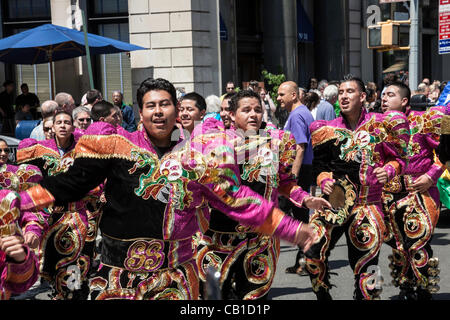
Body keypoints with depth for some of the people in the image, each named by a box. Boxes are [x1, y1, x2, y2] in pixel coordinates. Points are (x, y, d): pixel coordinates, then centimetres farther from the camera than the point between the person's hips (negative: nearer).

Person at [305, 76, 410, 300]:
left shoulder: (380, 125, 2)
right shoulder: (329, 129, 8)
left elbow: (398, 157, 10)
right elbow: (319, 162, 14)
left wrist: (389, 170, -10)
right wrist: (323, 180, -4)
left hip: (367, 204, -1)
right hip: (336, 199, 2)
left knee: (365, 262, 2)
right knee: (314, 251, -8)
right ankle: (323, 296, 15)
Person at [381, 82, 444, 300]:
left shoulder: (424, 120, -2)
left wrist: (431, 176, -11)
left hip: (419, 192, -4)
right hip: (389, 195, 5)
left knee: (418, 245, -8)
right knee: (398, 246, 9)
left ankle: (424, 292, 7)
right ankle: (406, 291, 23)